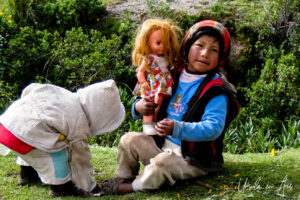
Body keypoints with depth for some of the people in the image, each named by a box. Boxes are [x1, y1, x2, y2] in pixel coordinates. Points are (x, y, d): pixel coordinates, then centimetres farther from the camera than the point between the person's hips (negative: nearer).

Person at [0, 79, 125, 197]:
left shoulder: (61, 92, 12)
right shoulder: (79, 126, -6)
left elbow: (29, 89, 16)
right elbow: (81, 160, 4)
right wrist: (89, 187, 17)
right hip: (20, 136, -9)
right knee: (60, 153, -2)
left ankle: (27, 174, 50)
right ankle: (59, 186, 12)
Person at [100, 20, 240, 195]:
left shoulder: (217, 91, -14)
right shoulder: (174, 77, 6)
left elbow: (213, 128, -25)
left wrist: (177, 129, -38)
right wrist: (138, 107, -6)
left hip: (194, 160, -7)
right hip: (163, 143, 7)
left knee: (162, 161, -32)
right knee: (130, 139, 0)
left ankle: (132, 187, -8)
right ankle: (123, 178, 15)